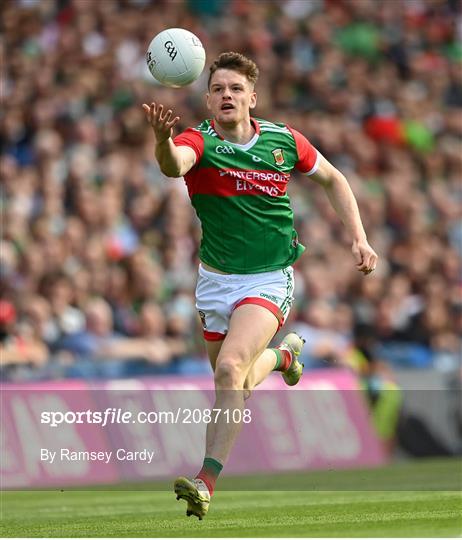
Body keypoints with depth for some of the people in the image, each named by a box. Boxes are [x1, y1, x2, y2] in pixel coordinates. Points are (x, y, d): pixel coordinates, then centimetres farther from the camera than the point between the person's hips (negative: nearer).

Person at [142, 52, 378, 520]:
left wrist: (359, 238, 4)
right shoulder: (200, 141, -12)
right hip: (215, 281, 2)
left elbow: (332, 179, 14)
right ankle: (282, 354, 52)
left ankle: (206, 482, -25)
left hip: (268, 280, -2)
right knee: (239, 387, 17)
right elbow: (173, 164, -38)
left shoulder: (283, 141, -5)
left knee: (230, 367, -25)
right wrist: (163, 140, -62)